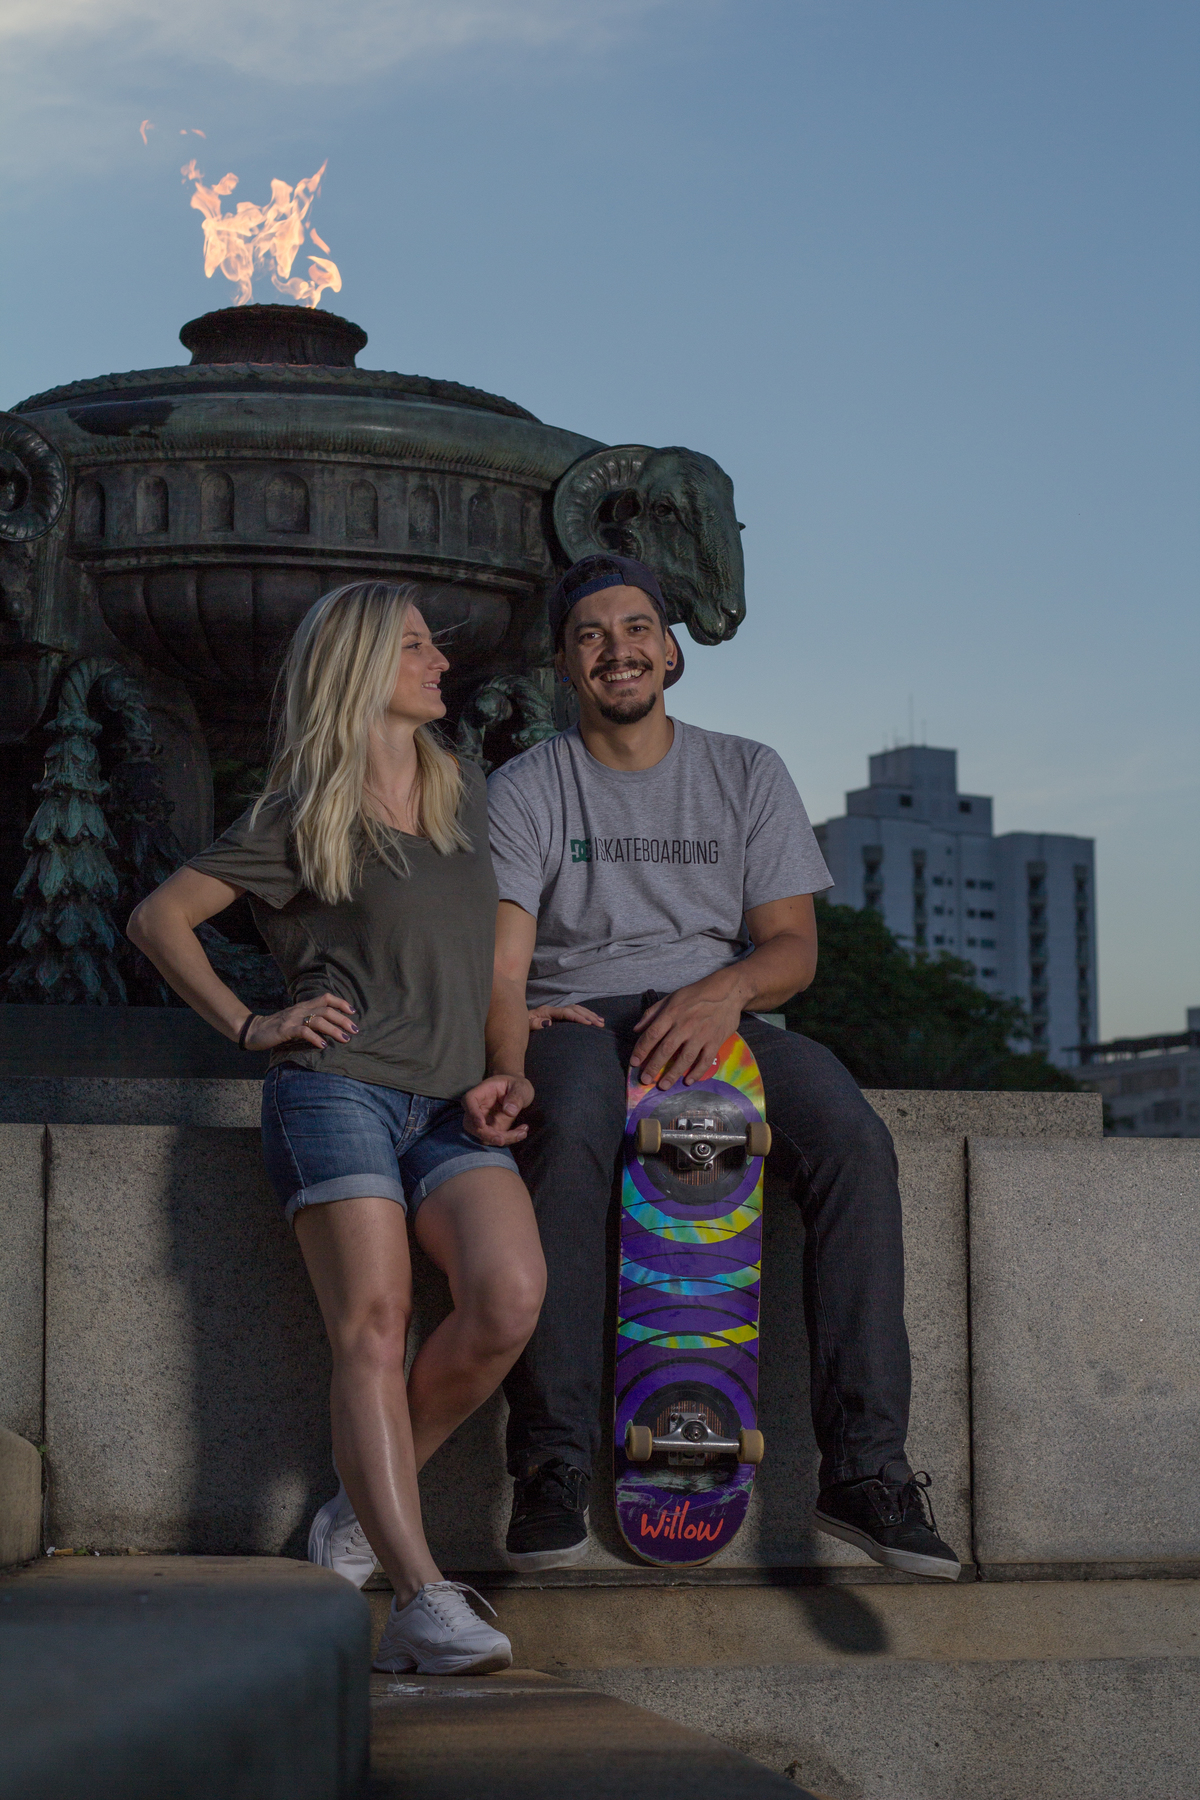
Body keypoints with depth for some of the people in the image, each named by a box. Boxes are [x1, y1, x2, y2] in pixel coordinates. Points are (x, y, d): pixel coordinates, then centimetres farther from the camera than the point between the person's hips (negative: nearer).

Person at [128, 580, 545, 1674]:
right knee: (372, 1327, -18)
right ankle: (426, 1600, -26)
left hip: (450, 1107, 4)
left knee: (512, 1295, -23)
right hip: (337, 1089, -4)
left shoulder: (470, 802, 22)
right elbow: (159, 918, 12)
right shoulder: (301, 818, 7)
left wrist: (507, 1074, 11)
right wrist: (253, 1026, 4)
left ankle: (360, 1511, -6)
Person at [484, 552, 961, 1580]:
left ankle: (865, 1467, -28)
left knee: (854, 1141, -29)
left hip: (721, 1016, 2)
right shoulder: (523, 791, 11)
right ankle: (554, 1471, -36)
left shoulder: (747, 774, 15)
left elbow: (794, 946, 6)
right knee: (566, 1139, -39)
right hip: (574, 1018, -2)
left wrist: (726, 989, -17)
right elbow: (499, 958, -2)